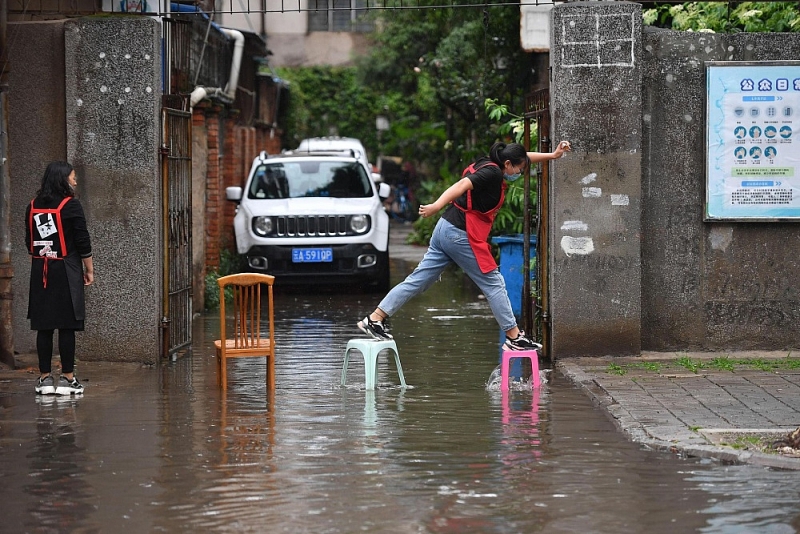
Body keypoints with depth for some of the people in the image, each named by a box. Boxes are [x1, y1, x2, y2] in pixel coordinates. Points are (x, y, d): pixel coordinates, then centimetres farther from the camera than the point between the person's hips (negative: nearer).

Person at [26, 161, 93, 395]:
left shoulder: (33, 206, 7)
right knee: (67, 326, -1)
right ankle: (67, 378, -1)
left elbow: (29, 242, 12)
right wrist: (89, 270, 2)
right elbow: (83, 242, -7)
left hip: (40, 272, 5)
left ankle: (45, 378, 9)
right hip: (66, 271, -5)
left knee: (44, 326, 7)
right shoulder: (70, 205, -8)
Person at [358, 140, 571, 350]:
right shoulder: (492, 173, -13)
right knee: (494, 283, 1)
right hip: (461, 236, -9)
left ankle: (374, 319, 6)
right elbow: (462, 185, -27)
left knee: (418, 280, 8)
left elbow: (524, 157, 29)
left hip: (445, 230, 9)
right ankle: (514, 338, 7)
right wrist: (437, 206, -38)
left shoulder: (485, 165, 15)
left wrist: (552, 155, 30)